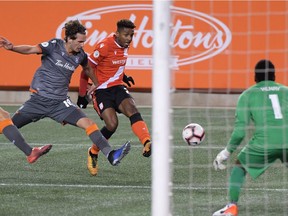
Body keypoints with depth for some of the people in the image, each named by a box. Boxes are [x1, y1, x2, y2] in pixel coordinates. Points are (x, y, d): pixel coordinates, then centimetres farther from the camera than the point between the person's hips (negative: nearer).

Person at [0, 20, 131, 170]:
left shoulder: (80, 55, 1)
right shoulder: (55, 45, -10)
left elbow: (87, 68, 23)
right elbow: (30, 49, -17)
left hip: (60, 102, 2)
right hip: (38, 99, -2)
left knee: (88, 124, -15)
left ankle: (111, 155, -17)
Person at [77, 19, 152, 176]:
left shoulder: (125, 45, 5)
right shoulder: (104, 46, -18)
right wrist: (82, 95, -6)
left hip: (117, 87, 6)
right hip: (101, 90, -6)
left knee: (132, 110, -23)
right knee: (112, 124, -20)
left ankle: (146, 143, -43)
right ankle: (93, 153, 5)